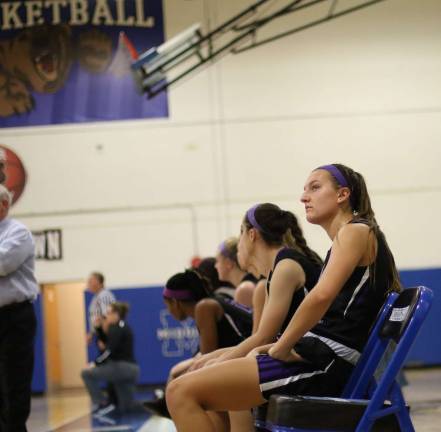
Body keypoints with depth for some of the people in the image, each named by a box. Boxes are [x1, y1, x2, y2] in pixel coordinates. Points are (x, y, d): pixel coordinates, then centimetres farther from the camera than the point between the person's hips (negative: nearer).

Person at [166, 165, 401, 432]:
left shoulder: (356, 231, -5)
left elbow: (322, 295, -22)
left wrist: (282, 347, -13)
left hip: (324, 363, -11)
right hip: (325, 361, 11)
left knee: (182, 392, -18)